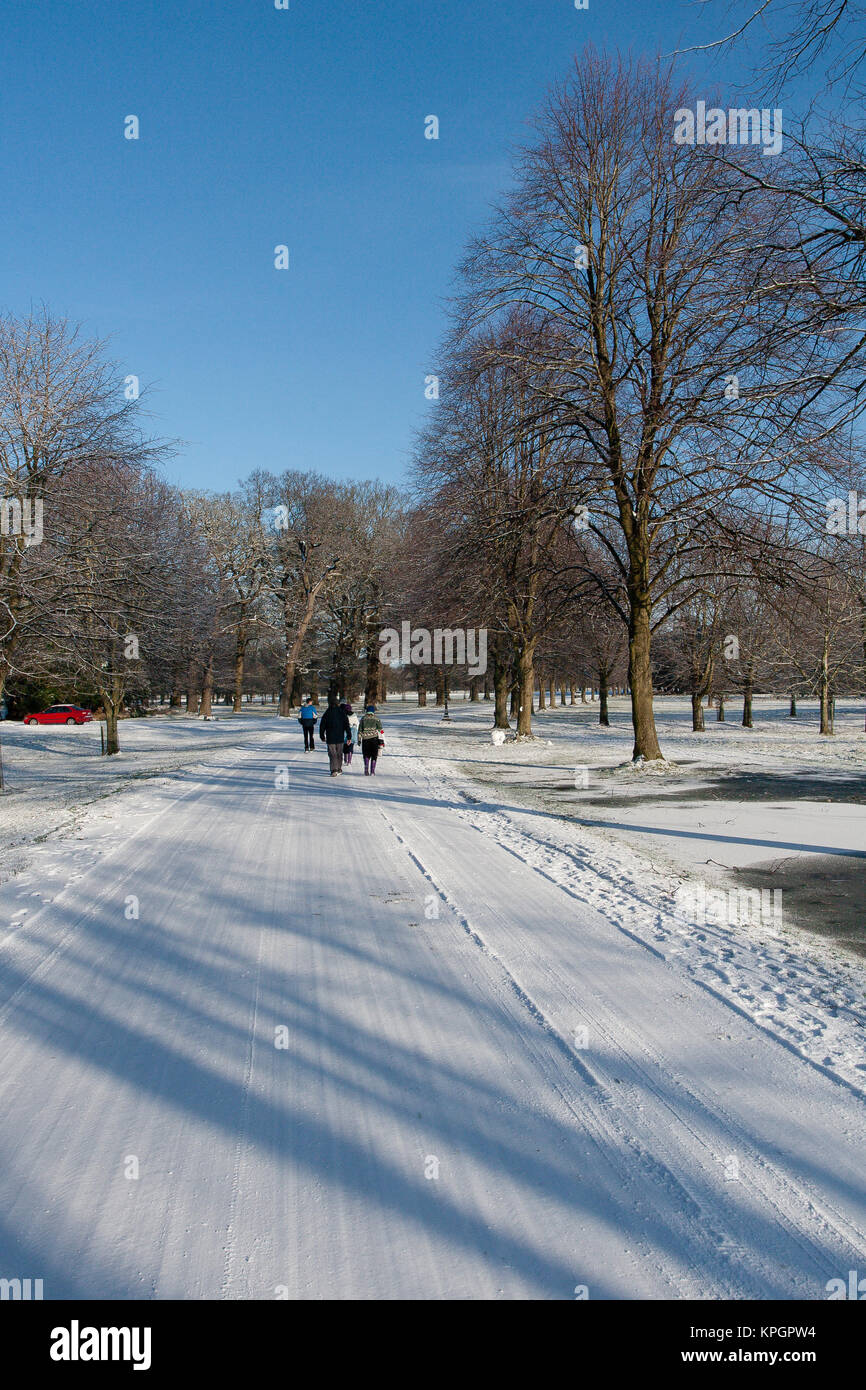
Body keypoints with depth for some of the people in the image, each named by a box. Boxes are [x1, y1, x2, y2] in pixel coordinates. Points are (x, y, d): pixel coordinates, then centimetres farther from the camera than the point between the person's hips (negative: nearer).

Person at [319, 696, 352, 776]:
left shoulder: (327, 713, -8)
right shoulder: (342, 712, -2)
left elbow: (322, 726, -1)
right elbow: (347, 725, -2)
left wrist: (322, 736, 13)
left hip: (330, 738, -2)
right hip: (340, 738, 2)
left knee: (332, 754, 0)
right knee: (339, 754, 16)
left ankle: (334, 770, -12)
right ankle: (339, 768, 26)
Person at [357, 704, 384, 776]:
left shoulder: (363, 718, 8)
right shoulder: (376, 718, 4)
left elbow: (359, 730, 10)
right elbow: (380, 730, 0)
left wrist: (359, 740, 16)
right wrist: (381, 740, 1)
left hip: (365, 739, 1)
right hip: (375, 739, -1)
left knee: (366, 755, 9)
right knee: (374, 756, 7)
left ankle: (366, 771, -5)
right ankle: (372, 771, 3)